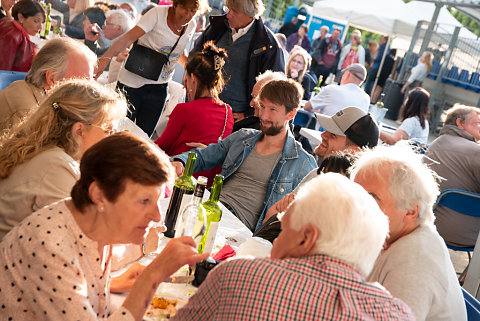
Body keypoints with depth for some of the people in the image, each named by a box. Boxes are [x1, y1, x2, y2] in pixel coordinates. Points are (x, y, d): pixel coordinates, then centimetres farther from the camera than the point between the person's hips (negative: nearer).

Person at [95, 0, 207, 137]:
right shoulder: (158, 13, -15)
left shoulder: (191, 26, 3)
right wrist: (105, 58, -38)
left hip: (158, 88, 4)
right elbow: (129, 37, -24)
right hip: (132, 83, -4)